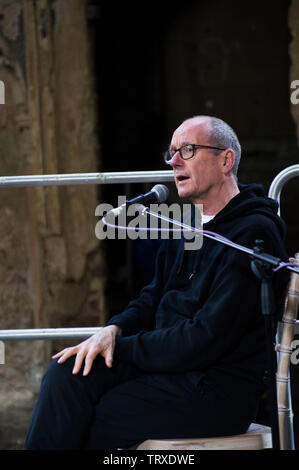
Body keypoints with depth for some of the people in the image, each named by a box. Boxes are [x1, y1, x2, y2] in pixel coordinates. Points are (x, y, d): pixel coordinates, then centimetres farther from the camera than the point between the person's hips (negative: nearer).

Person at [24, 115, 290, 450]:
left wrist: (122, 347, -12)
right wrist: (113, 330, -2)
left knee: (82, 425, -18)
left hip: (216, 391, -8)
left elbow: (207, 338, -21)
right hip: (171, 360, 8)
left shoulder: (253, 234, -15)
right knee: (67, 373, -14)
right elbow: (154, 298, 20)